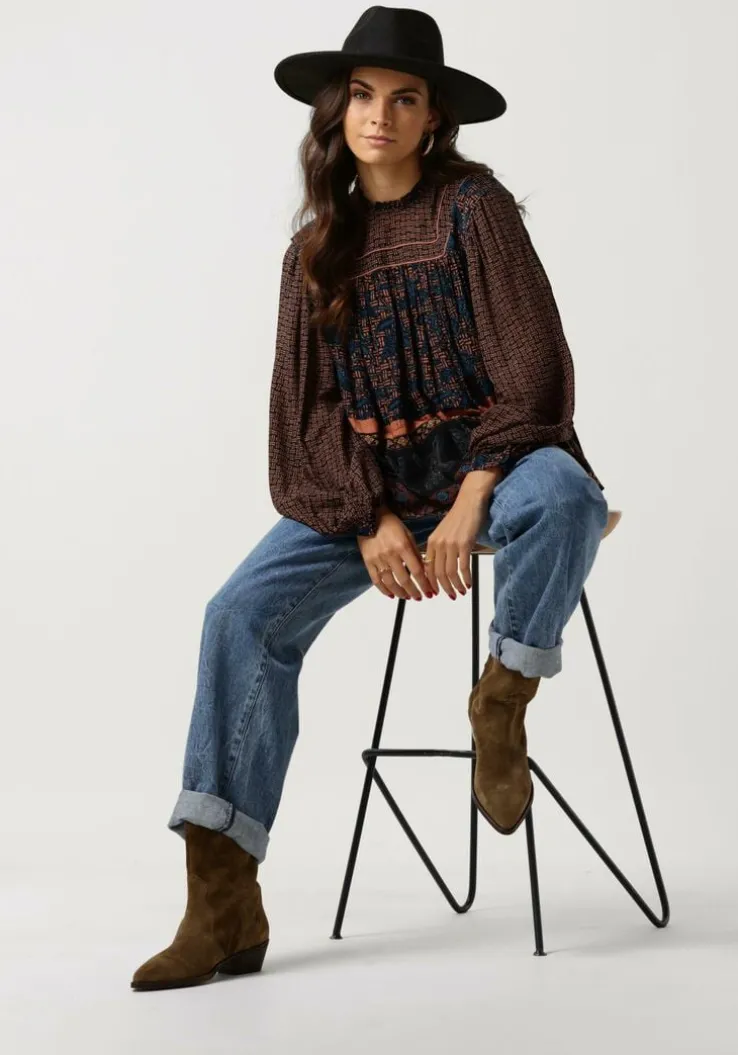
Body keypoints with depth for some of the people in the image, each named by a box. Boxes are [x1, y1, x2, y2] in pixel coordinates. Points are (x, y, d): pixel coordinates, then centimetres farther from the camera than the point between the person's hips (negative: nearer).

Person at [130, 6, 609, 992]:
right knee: (244, 613, -18)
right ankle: (223, 905, -18)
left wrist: (470, 503, -21)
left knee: (563, 497, -39)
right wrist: (372, 518, -12)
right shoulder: (318, 243, 8)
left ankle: (501, 702, -12)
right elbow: (309, 403, 5)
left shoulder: (473, 205, -4)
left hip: (490, 458, -3)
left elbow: (531, 367, -10)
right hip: (363, 481, 4)